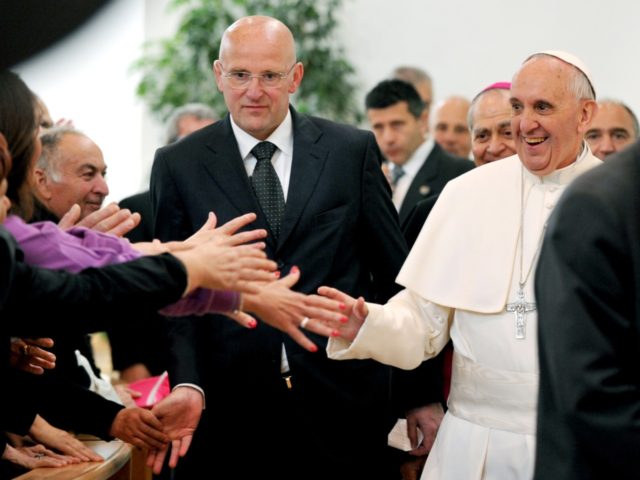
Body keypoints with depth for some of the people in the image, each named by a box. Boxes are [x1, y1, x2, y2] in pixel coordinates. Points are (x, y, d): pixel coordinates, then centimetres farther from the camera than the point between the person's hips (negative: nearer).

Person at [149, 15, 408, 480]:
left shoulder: (353, 150, 3)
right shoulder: (178, 165, 2)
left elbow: (394, 275, 6)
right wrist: (188, 386, -16)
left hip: (342, 406, 1)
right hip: (227, 413, 0)